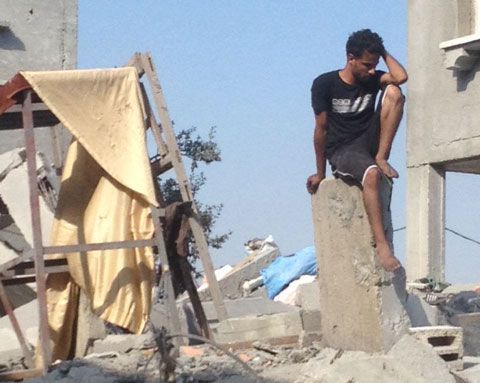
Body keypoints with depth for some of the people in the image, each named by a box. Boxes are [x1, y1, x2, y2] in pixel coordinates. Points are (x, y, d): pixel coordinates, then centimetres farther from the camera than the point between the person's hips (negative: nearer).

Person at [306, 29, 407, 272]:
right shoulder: (324, 84, -7)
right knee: (371, 174, -40)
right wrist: (320, 173, 1)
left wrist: (383, 53, -1)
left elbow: (401, 77, -15)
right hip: (341, 150, -5)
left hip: (369, 141, 5)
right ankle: (381, 245, -43)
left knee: (394, 92, -16)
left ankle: (381, 158, -16)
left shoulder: (372, 79, 7)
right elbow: (321, 128, -3)